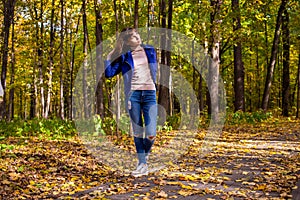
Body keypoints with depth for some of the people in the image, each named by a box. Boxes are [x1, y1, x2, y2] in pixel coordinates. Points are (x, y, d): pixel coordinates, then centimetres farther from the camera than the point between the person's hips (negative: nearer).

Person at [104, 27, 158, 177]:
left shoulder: (149, 50, 12)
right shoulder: (124, 57, 6)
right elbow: (109, 73, 1)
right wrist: (109, 57, -1)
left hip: (149, 93, 1)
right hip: (133, 94, -1)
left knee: (151, 134, -7)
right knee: (137, 132, 3)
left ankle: (145, 154, 25)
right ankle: (142, 164, 14)